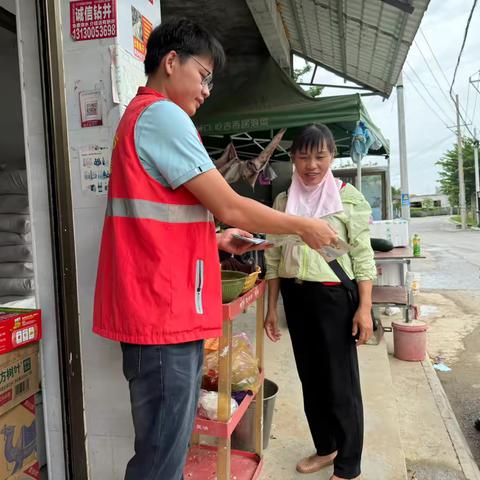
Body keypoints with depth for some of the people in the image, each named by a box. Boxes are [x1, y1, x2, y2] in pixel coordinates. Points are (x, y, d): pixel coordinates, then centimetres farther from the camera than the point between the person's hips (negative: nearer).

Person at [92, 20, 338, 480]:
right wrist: (303, 226, 0)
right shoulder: (162, 114, -11)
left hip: (162, 308, 10)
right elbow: (230, 207, -15)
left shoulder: (140, 116, 22)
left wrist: (216, 240, 15)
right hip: (164, 310, -10)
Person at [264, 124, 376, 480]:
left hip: (334, 296, -4)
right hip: (295, 297, 5)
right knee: (311, 378, 17)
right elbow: (274, 258, 7)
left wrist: (365, 308, -12)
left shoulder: (348, 197, -5)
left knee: (341, 383, 6)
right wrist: (272, 307, 6)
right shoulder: (283, 202, 6)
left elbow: (363, 257, -6)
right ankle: (325, 448, 38)